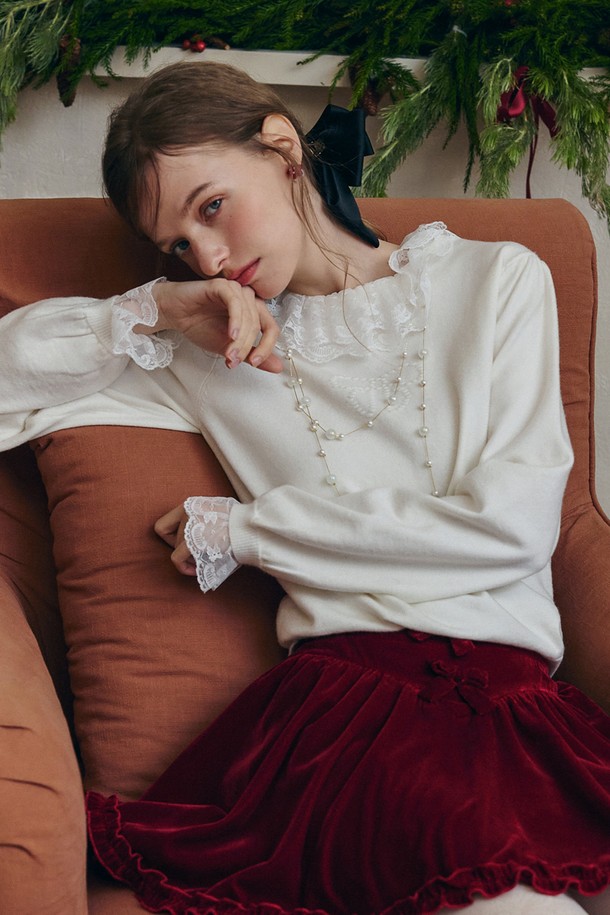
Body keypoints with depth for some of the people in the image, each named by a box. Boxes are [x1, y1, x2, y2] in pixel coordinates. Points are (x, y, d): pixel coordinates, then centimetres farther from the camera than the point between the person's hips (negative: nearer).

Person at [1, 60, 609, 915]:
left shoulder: (496, 279, 13)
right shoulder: (201, 351, 15)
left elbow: (513, 523, 1)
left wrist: (245, 529, 3)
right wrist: (153, 309, 3)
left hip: (516, 688, 2)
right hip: (343, 692, -1)